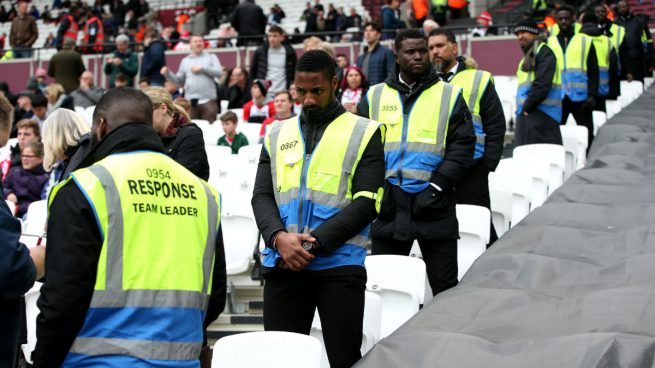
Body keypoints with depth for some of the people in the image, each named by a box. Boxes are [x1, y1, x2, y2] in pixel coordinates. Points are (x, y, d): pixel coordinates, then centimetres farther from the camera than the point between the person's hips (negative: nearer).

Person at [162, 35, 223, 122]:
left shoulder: (211, 57, 12)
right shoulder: (185, 61, 17)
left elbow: (219, 72, -2)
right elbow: (179, 81, 17)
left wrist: (202, 69, -7)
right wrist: (167, 74, 3)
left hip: (208, 100, -2)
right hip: (191, 101, 2)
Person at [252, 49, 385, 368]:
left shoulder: (364, 133, 4)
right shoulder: (277, 134, 16)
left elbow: (366, 202, -5)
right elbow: (262, 196, 8)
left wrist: (314, 244, -13)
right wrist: (279, 237, -12)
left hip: (339, 266, -3)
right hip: (283, 265, 4)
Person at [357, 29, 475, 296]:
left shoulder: (449, 96, 5)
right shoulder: (375, 96, 10)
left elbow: (463, 145, -1)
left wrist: (438, 184, -12)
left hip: (434, 205, -2)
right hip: (387, 205, 2)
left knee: (444, 284, 3)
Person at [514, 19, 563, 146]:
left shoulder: (543, 52, -5)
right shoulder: (528, 56, 25)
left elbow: (542, 84, -16)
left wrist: (527, 107, -14)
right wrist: (521, 109, 12)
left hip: (541, 116, -10)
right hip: (527, 116, 10)